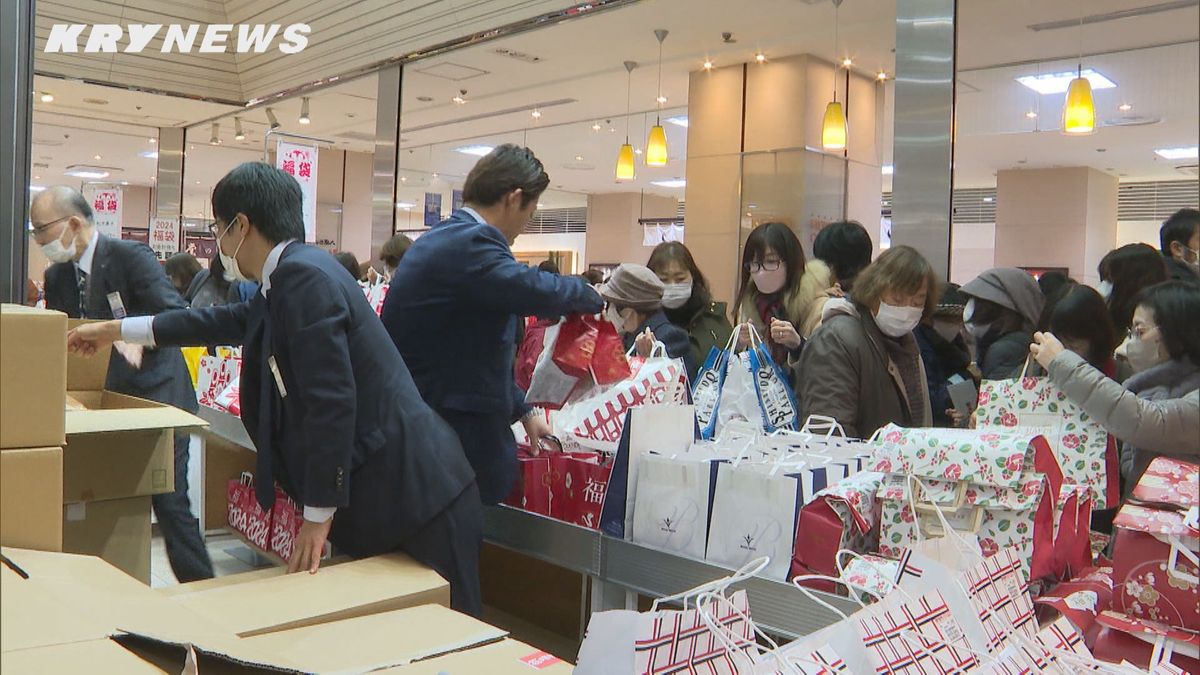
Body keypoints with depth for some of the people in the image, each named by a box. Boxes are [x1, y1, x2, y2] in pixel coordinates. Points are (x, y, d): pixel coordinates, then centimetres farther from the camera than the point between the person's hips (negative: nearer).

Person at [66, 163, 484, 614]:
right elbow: (219, 323, 34)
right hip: (379, 498, 10)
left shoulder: (303, 275, -15)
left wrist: (318, 514, -14)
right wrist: (116, 331, 44)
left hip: (413, 493, -10)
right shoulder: (286, 283, 17)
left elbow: (332, 400, -21)